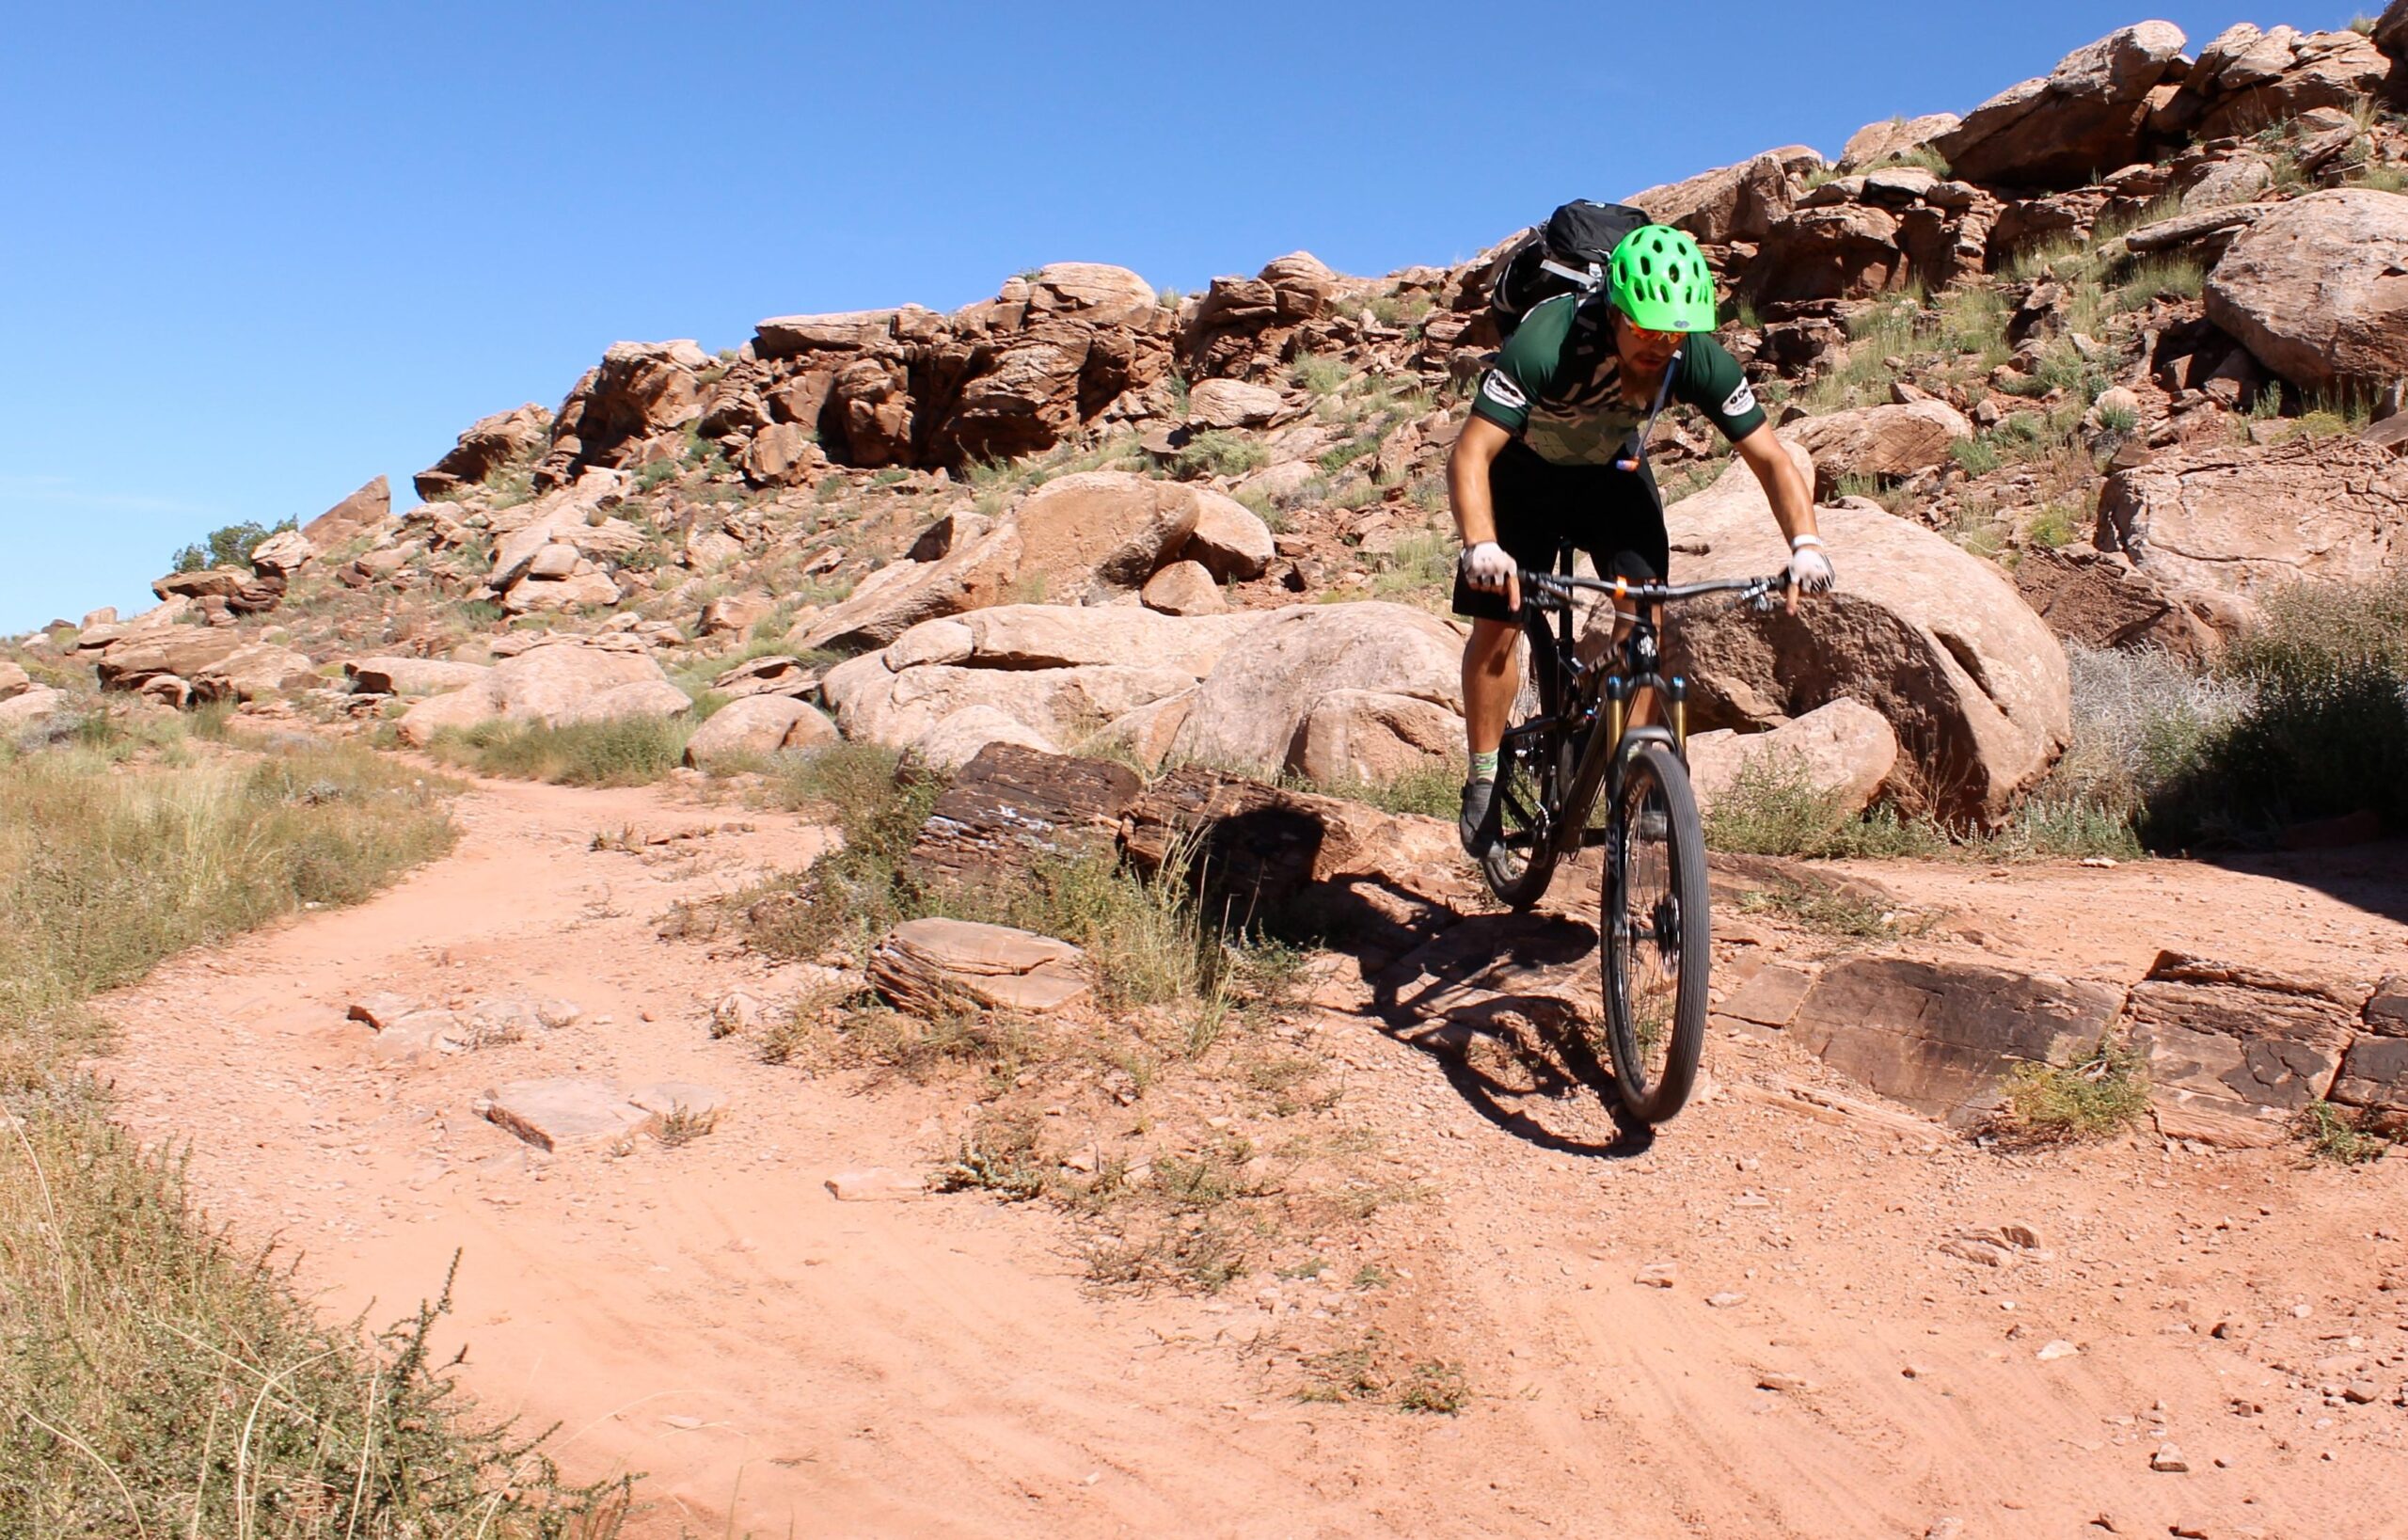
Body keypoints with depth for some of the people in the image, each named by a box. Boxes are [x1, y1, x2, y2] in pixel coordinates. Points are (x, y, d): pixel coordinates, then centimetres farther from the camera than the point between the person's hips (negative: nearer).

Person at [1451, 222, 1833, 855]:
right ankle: (1485, 780, 8)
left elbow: (1770, 457, -22)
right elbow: (1471, 453, -42)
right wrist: (1481, 547, -58)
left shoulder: (1700, 360, -28)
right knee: (1495, 625, -9)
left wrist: (1806, 544, -39)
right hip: (1526, 468, -2)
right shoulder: (1546, 342, -38)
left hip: (1613, 469, 3)